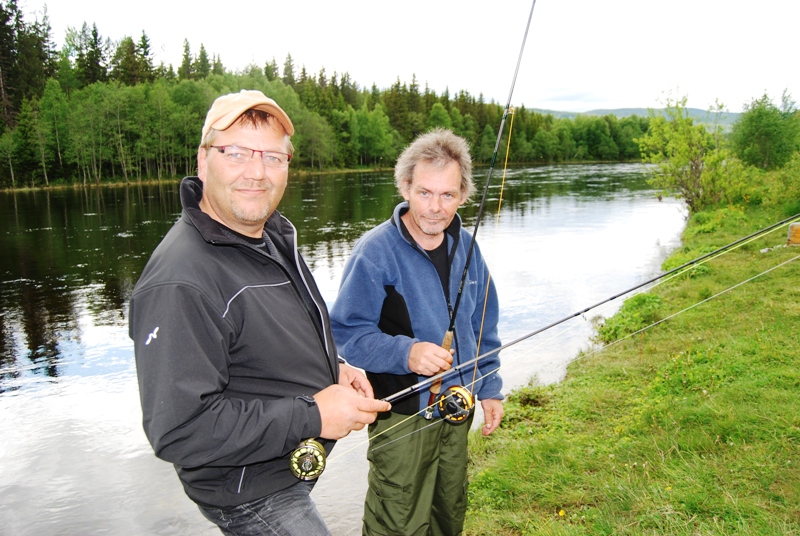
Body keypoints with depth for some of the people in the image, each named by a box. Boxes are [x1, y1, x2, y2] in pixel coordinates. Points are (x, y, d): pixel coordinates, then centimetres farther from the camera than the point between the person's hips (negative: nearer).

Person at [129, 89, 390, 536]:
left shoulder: (275, 235, 0)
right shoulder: (181, 283, -30)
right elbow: (178, 430, -32)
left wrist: (334, 368, -2)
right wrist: (313, 416, -29)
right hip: (251, 495, -9)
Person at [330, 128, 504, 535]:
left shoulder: (465, 246, 2)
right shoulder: (375, 251, -19)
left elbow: (484, 328, 12)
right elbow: (347, 333, -21)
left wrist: (490, 388, 9)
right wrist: (406, 353, -35)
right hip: (402, 414, -6)